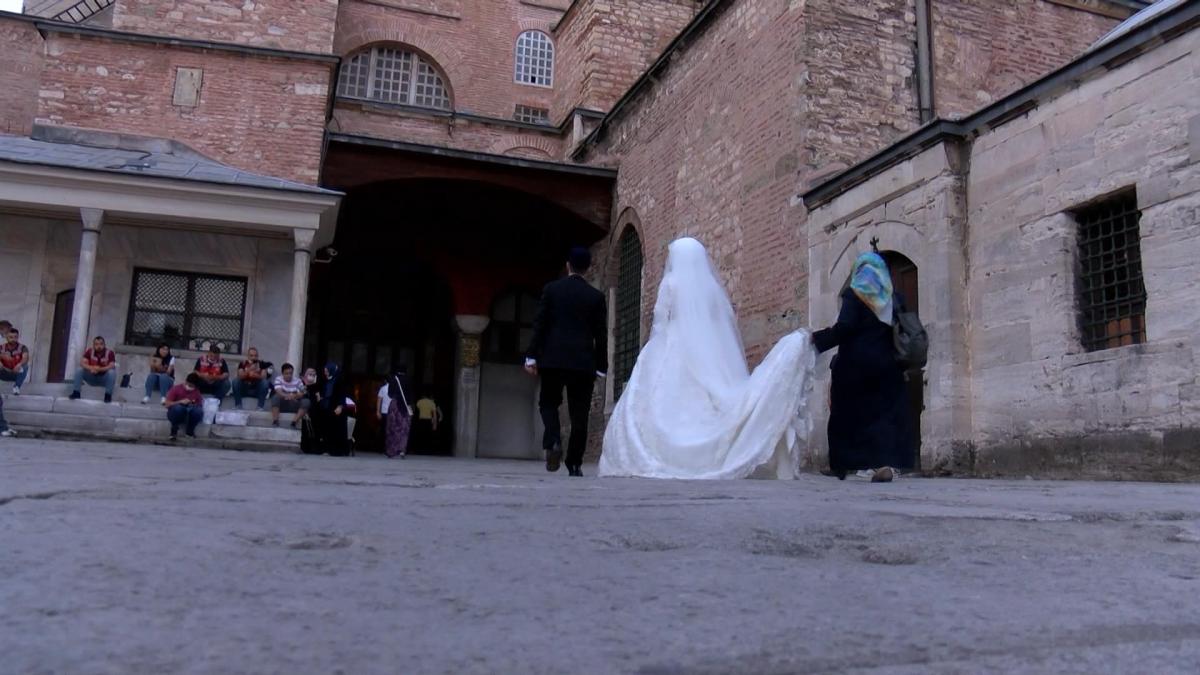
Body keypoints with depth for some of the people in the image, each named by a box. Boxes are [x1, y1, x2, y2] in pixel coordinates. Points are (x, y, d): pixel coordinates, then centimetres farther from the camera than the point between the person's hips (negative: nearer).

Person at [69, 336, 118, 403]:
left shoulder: (110, 353, -14)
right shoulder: (89, 352, -5)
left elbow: (112, 366, -24)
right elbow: (82, 363, -15)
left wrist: (100, 369, -40)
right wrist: (91, 368, -35)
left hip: (104, 379, -3)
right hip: (92, 377, 3)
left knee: (112, 372, -32)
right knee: (79, 370, -17)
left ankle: (108, 395, -26)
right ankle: (76, 392, -13)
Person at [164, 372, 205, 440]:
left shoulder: (197, 392, 1)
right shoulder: (176, 388, -6)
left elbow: (200, 406, 3)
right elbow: (167, 404, -9)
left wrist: (194, 406, -19)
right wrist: (180, 402, -22)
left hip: (189, 417, 1)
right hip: (175, 414, -1)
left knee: (198, 411, -31)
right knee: (178, 407, -37)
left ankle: (189, 431, -8)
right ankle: (174, 431, -13)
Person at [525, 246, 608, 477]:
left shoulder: (551, 289, 2)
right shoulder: (596, 296, 4)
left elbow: (539, 325, -2)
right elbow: (601, 335, 3)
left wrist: (532, 356, 1)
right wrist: (600, 367, 9)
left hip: (553, 359, 0)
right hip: (583, 362, 0)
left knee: (549, 403, 14)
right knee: (579, 413, 6)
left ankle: (553, 441, -12)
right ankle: (574, 463, 6)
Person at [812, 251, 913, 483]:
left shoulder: (854, 294, -5)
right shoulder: (893, 298, 10)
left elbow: (844, 328, -16)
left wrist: (817, 339, -8)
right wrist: (900, 362, 15)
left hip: (856, 364, -3)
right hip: (886, 365, 4)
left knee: (849, 413, 7)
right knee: (885, 412, 5)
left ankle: (842, 466, 13)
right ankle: (887, 462, -11)